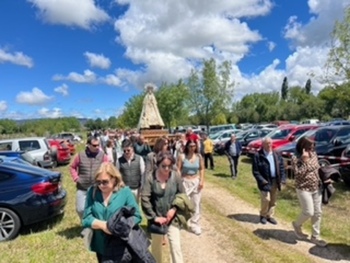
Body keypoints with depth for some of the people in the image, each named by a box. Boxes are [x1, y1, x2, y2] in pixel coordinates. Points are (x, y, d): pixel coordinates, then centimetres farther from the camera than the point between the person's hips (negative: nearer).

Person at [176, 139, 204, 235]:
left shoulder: (199, 156, -2)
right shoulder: (182, 156, -11)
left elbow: (202, 169, 7)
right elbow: (178, 170, -9)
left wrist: (201, 180, -2)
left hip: (196, 182, 3)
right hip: (185, 182, -2)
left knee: (196, 203, 7)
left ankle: (194, 224, 20)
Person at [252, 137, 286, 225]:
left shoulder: (276, 155, 7)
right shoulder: (258, 155, -10)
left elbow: (281, 167, 9)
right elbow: (255, 171, -10)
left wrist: (282, 179, -1)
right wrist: (262, 180, -17)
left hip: (275, 181, 5)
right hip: (265, 181, -5)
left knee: (273, 200, 12)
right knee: (266, 199, -7)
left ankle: (270, 216, 28)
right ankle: (263, 215, 17)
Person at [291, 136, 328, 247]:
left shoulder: (313, 154, 2)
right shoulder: (295, 158, -17)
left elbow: (318, 169, 15)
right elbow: (298, 174, -24)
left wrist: (320, 182, 10)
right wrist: (305, 160, -29)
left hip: (316, 188, 6)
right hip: (304, 189, -6)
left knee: (318, 213, 10)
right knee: (309, 212, -6)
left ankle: (315, 237, 24)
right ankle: (297, 225, 26)